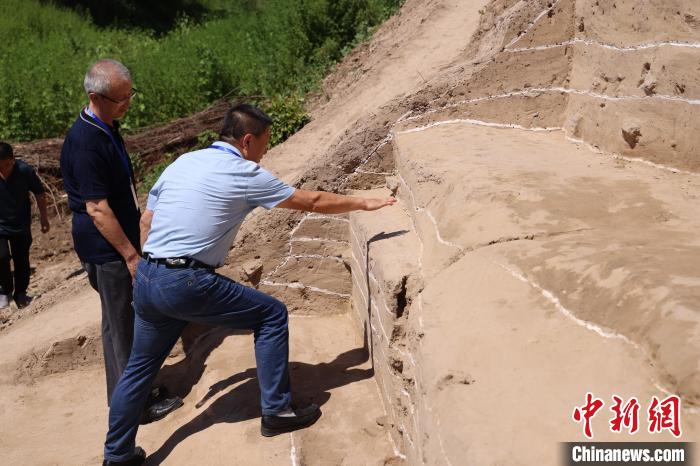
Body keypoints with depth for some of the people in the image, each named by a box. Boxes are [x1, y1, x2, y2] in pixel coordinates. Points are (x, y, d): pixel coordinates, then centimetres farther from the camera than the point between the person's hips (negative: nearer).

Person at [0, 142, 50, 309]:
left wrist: (44, 219, 2)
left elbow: (40, 194, -5)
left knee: (22, 261, 6)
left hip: (21, 226, 0)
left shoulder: (25, 171, -20)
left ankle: (20, 293, 28)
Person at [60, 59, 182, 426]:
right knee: (121, 326, 1)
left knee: (132, 320, 17)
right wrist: (131, 255, -20)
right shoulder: (84, 142, -22)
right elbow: (96, 209, -23)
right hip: (107, 250, -9)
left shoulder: (107, 129, 9)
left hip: (122, 242, 9)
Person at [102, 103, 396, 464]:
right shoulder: (246, 175, -4)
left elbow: (146, 222, 18)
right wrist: (364, 203, 15)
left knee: (139, 367, 22)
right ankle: (277, 412, 16)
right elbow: (312, 202, 3)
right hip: (188, 284, -7)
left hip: (146, 280, 8)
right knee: (272, 315, 8)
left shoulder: (182, 162, 15)